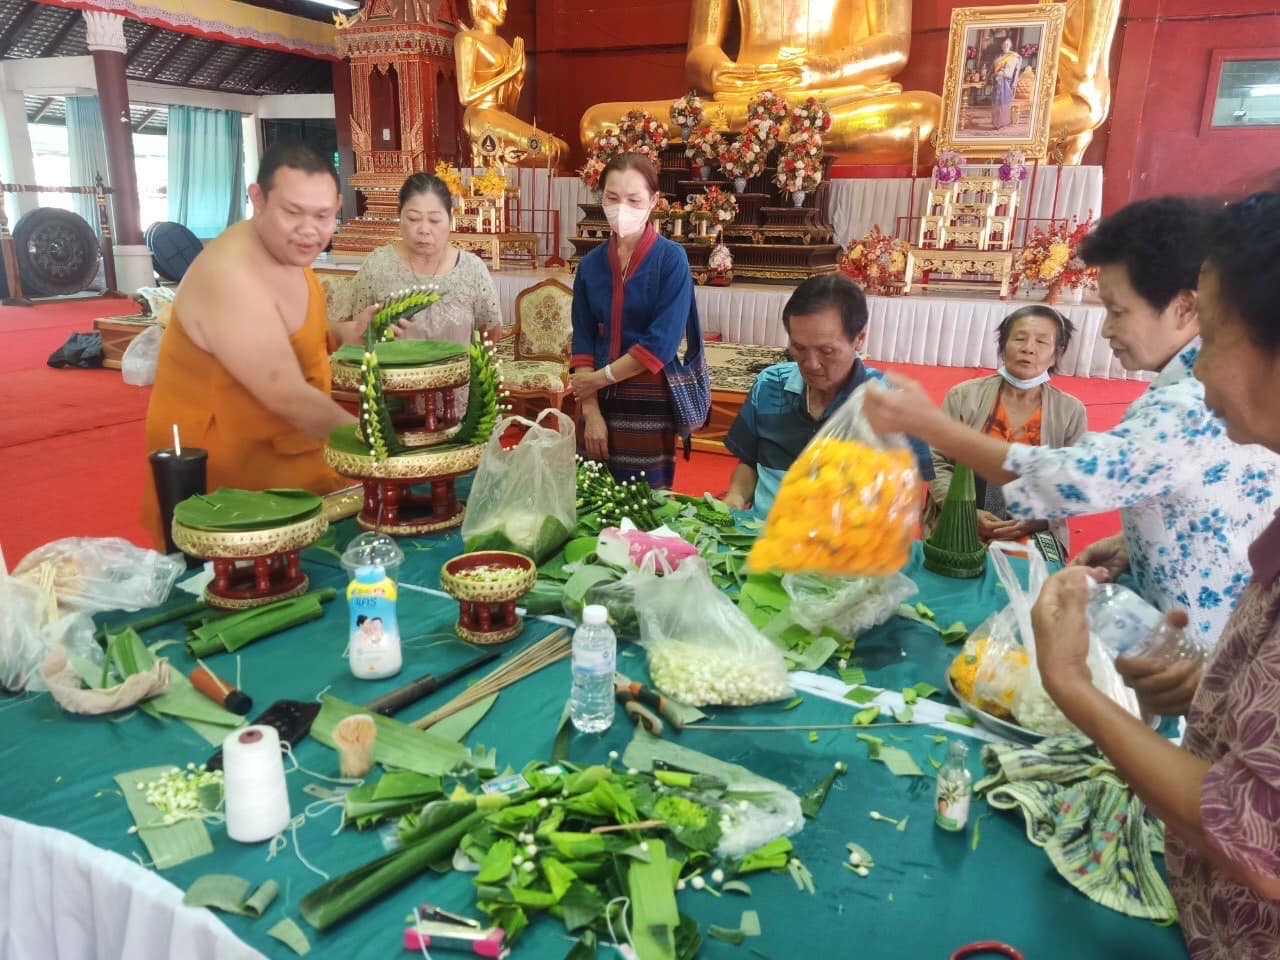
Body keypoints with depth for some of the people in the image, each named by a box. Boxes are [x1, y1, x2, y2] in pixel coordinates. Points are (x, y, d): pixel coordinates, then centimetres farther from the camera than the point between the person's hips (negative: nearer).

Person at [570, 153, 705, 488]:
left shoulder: (671, 259, -7)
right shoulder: (591, 263, 5)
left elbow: (661, 343, -16)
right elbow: (583, 340, 2)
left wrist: (600, 377, -10)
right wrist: (590, 410, -7)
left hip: (649, 401, -4)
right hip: (600, 399, 4)